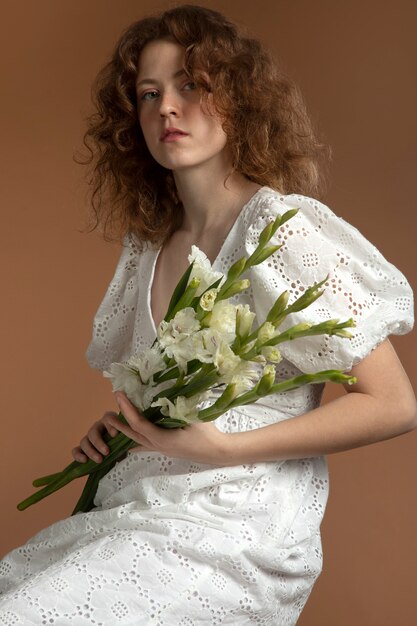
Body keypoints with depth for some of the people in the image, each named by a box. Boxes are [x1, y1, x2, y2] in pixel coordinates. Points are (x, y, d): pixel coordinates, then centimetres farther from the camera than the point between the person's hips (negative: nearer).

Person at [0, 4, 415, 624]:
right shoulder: (148, 248, 10)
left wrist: (222, 448, -18)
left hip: (231, 534, -7)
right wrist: (114, 431, 3)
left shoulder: (284, 229, -12)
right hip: (135, 514, 7)